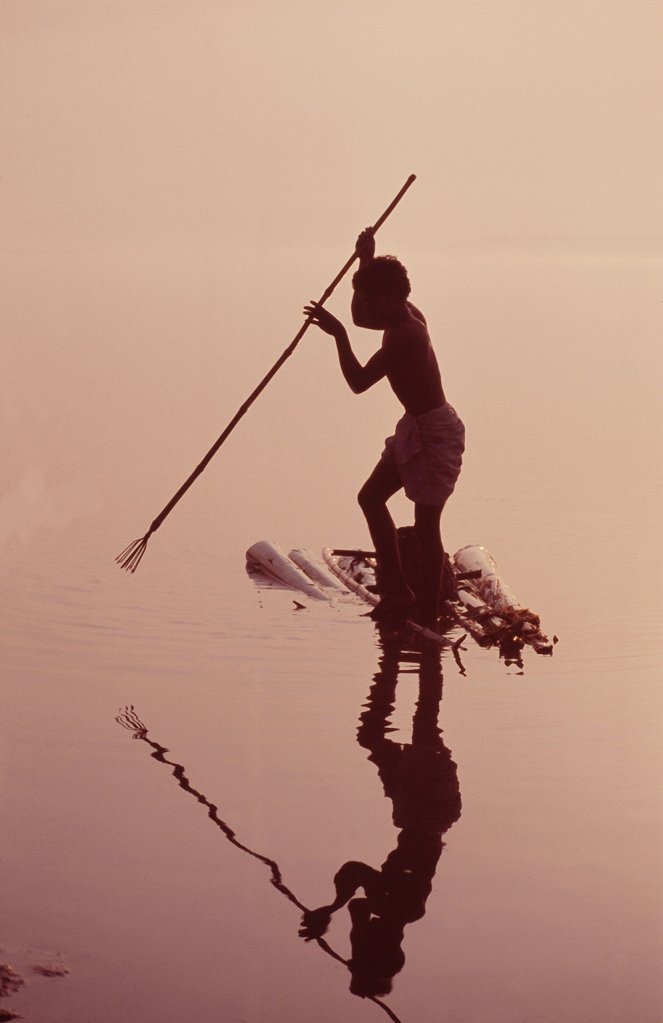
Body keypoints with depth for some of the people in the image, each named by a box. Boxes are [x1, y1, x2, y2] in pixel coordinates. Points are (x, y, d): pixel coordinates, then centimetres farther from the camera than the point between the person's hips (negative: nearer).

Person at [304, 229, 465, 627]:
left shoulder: (405, 334, -24)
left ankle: (428, 617, 4)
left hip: (435, 432, -11)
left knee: (426, 525, -5)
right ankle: (398, 592, 19)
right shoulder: (406, 316, 4)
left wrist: (339, 334, -25)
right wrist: (368, 263, 15)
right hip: (416, 427, 11)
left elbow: (359, 381, -28)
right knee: (372, 496, 15)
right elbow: (360, 318, 25)